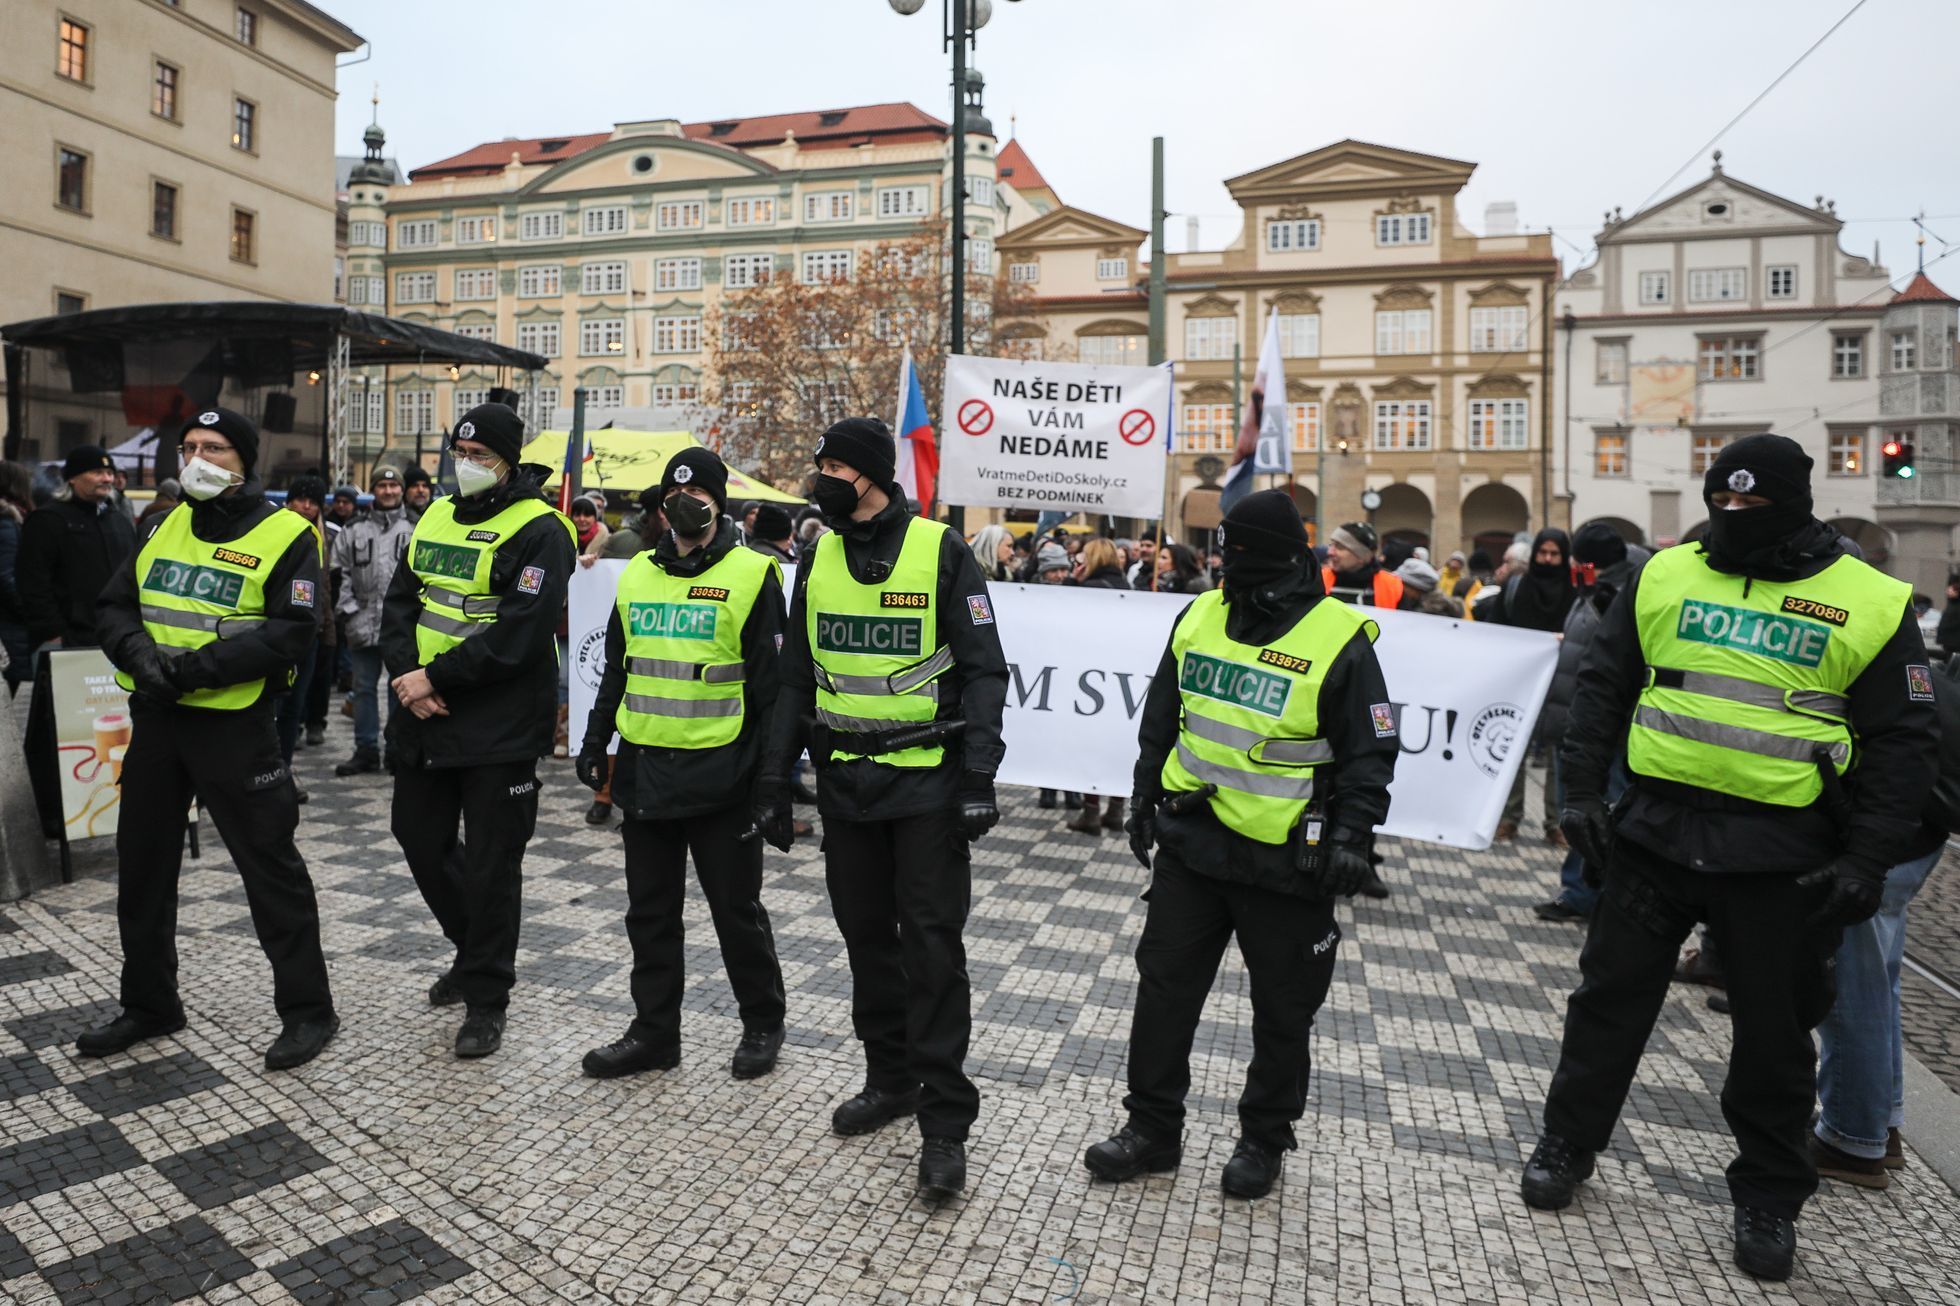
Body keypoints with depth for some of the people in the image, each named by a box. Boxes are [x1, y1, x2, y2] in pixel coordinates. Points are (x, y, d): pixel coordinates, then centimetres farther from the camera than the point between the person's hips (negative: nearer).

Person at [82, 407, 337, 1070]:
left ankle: (307, 1009, 12)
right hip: (154, 719, 7)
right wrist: (140, 652, -13)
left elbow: (288, 634, -18)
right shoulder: (165, 527, 11)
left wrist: (196, 668, -24)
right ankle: (149, 1004, 34)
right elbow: (114, 605, 8)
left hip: (234, 726, -7)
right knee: (142, 865, 16)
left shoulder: (285, 535, -9)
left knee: (270, 866, 0)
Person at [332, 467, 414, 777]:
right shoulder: (354, 532, 11)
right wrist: (349, 609, -1)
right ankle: (366, 750, 16)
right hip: (364, 622, 3)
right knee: (364, 687, 8)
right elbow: (341, 573, 9)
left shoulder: (417, 530, 4)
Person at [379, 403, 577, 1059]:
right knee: (421, 839, 18)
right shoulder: (435, 518, 12)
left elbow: (518, 634, -21)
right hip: (424, 719, 8)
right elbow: (399, 601, 9)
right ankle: (474, 950, 41)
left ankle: (486, 999, 17)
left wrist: (435, 678, -19)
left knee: (490, 865, 1)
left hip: (499, 729, -8)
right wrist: (406, 672, -9)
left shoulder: (538, 531, -12)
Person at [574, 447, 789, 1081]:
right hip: (644, 769, 6)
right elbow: (616, 670, 18)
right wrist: (595, 744, 13)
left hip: (719, 774, -5)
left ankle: (763, 1024, 26)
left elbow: (771, 683, -8)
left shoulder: (751, 575, -7)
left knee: (736, 909, 7)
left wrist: (769, 772, -11)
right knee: (650, 910, 13)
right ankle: (654, 1033, 27)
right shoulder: (637, 574, 10)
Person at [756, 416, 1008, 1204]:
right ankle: (890, 1080, 31)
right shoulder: (818, 559, 6)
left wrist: (979, 779, -17)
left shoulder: (941, 553, -9)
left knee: (931, 946, -1)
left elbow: (984, 671, -9)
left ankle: (945, 1122, 9)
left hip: (928, 783, -5)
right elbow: (796, 679, 11)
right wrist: (774, 781, 8)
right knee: (867, 938, 14)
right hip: (845, 784, 5)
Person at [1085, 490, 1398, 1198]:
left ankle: (1264, 1139, 32)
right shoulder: (1199, 617, 2)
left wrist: (1351, 834, -15)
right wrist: (1144, 795, 13)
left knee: (1282, 1008, 12)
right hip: (1190, 842, 4)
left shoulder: (1339, 639, -12)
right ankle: (1152, 1128, 26)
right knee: (1164, 986, 10)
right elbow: (1160, 718, 13)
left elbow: (1370, 750, -7)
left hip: (1285, 861, -4)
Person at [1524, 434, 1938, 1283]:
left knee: (1774, 1030, 12)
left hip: (1782, 854, -1)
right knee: (1611, 996, 11)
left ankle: (1768, 1198, 32)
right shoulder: (1664, 575, 2)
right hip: (1656, 828, 2)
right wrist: (1582, 791, 0)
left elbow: (1902, 743, -1)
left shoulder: (1872, 604, -4)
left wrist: (1869, 859, -7)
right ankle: (1567, 1146, 29)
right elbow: (1602, 688, 7)